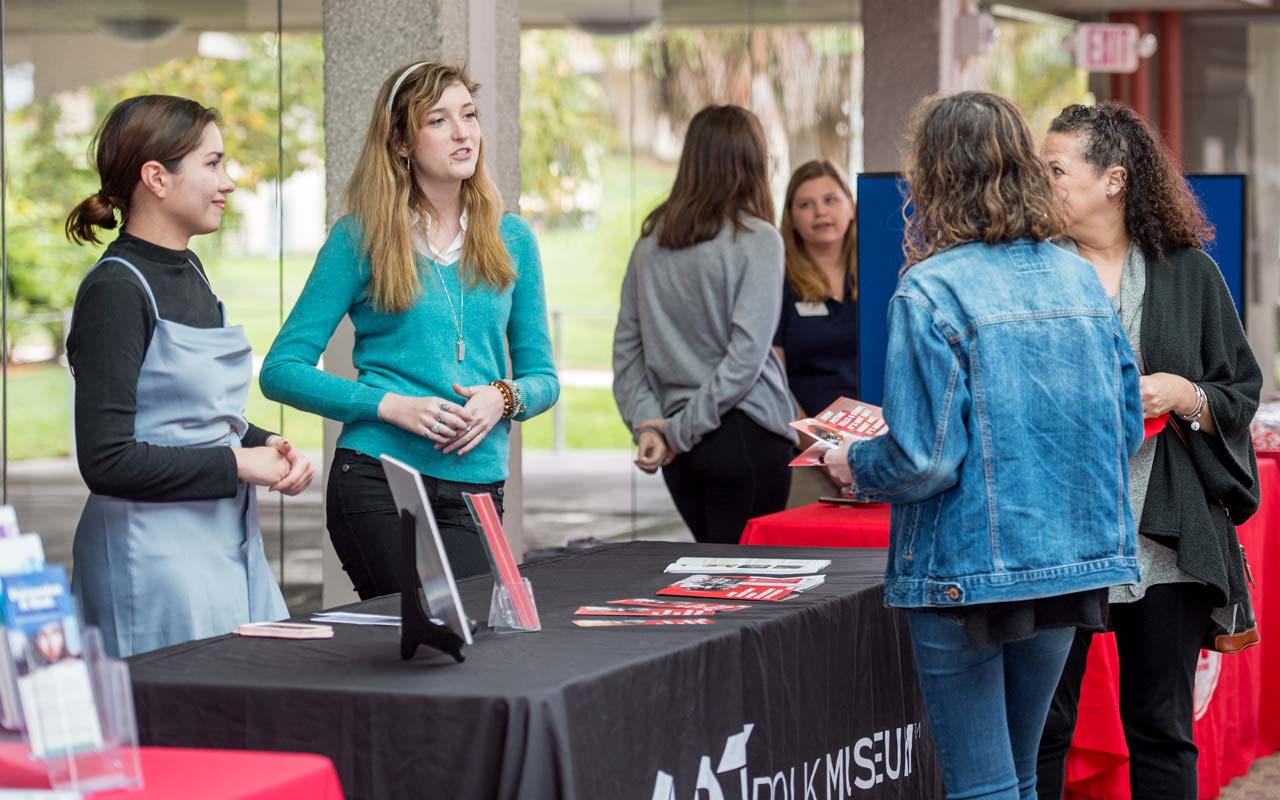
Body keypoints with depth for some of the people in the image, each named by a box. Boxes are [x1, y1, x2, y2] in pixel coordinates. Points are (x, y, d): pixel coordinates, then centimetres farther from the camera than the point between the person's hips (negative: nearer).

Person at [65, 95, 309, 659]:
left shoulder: (189, 274, 12)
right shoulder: (116, 290, -14)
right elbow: (106, 460, -20)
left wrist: (266, 444, 4)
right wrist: (237, 464, -16)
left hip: (230, 543, 9)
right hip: (152, 551, -9)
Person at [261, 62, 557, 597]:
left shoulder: (511, 239, 10)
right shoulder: (360, 238, 0)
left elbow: (542, 376, 15)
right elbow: (282, 370, -2)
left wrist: (503, 398, -8)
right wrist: (391, 406, -14)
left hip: (476, 488, 4)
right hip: (376, 486, -4)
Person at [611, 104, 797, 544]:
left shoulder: (652, 239, 8)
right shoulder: (758, 240, -9)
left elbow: (627, 346, 6)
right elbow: (747, 353, -16)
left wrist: (647, 423, 0)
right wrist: (681, 430, -12)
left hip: (684, 445, 6)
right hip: (745, 437, -6)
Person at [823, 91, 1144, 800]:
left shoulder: (930, 294, -15)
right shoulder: (1079, 278, 4)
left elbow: (922, 460, -18)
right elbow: (1126, 427, 10)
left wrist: (854, 466, 2)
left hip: (968, 573, -6)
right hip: (1073, 561, 7)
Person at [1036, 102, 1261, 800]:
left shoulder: (1189, 275, 6)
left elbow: (1243, 393, 9)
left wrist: (1186, 396, -9)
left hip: (1165, 538, 0)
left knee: (1162, 730, 6)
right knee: (1041, 726, 1)